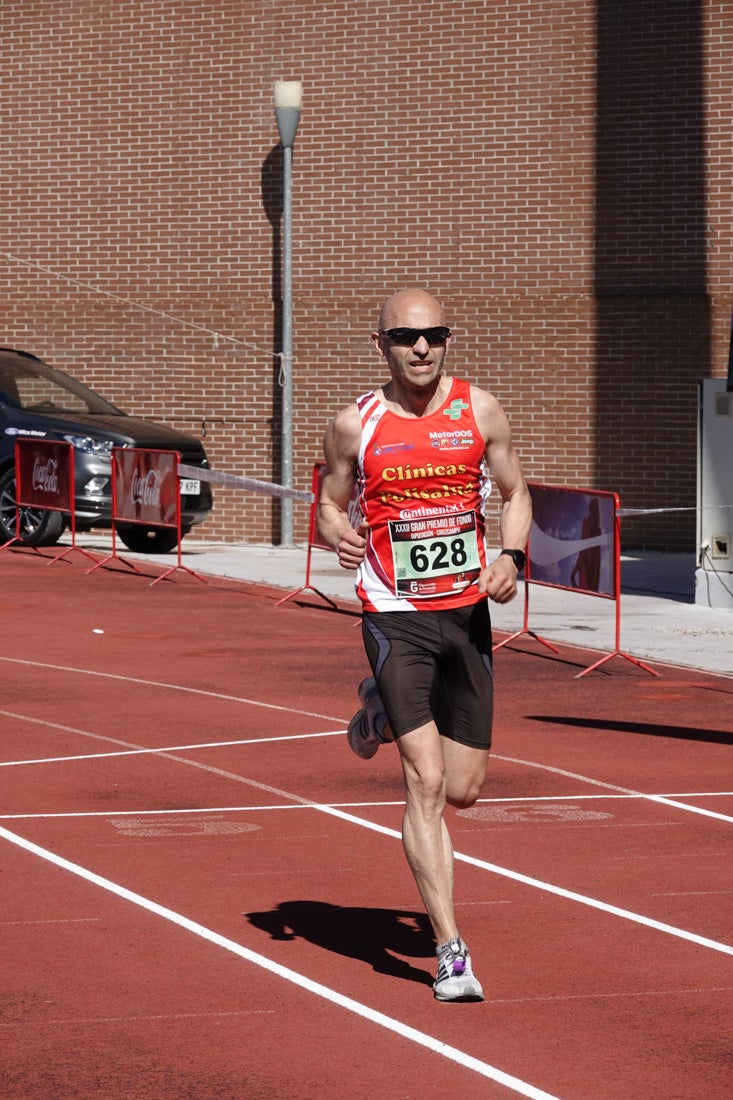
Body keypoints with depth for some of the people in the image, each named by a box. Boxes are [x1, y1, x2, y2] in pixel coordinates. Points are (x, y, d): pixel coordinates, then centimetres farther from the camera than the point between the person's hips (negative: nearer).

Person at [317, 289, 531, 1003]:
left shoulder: (480, 412, 2)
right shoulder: (354, 425, -3)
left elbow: (515, 495, 11)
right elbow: (329, 503, 9)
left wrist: (511, 557, -8)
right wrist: (339, 535, -14)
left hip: (467, 612, 3)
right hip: (395, 616, -3)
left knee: (462, 789, 11)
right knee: (426, 782, -14)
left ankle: (381, 713, 43)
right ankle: (450, 952, -10)